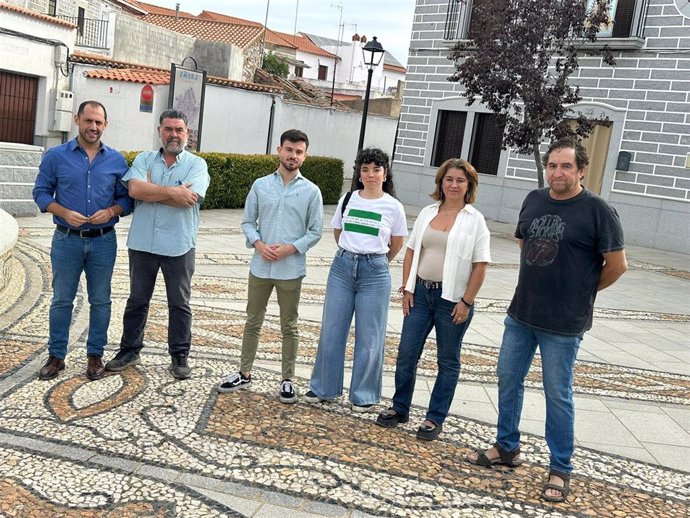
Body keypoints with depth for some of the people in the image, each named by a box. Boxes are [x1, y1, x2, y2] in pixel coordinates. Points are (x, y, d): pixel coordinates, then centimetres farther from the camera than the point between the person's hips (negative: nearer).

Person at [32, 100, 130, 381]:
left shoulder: (117, 160, 3)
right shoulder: (56, 156, 0)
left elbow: (126, 198, 5)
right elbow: (41, 192, 1)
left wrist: (110, 212, -15)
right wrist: (64, 213, -15)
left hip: (103, 242, 1)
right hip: (67, 240, -1)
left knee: (100, 301, 8)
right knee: (62, 300, 7)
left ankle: (95, 355, 21)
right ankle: (56, 356, 20)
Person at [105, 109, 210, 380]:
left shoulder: (197, 164, -1)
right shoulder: (144, 159, 7)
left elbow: (189, 198, -18)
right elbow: (134, 188, -12)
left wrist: (150, 190, -10)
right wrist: (171, 191, -17)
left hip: (179, 246, -2)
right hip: (143, 243, 2)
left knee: (179, 304, 8)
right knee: (137, 300, 14)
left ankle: (179, 356, 19)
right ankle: (130, 350, 28)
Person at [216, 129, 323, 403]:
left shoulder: (311, 191, -2)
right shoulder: (260, 185, 3)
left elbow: (315, 231, 0)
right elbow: (248, 221, 6)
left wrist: (289, 248, -14)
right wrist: (259, 244, -12)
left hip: (291, 270, -2)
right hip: (260, 267, 2)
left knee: (289, 327, 9)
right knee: (253, 321, 13)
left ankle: (288, 379, 21)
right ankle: (244, 373, 27)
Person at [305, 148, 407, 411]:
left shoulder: (394, 207, -3)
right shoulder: (347, 199, 3)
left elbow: (396, 245, 9)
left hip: (375, 273, -2)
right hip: (342, 267, 3)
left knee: (369, 337, 5)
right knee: (331, 331, 9)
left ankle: (363, 395, 19)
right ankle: (323, 387, 24)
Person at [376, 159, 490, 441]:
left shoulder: (474, 220, -5)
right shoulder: (427, 213, 7)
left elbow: (480, 266, -8)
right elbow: (411, 251, 10)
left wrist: (466, 302, -12)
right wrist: (406, 288, 3)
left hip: (452, 298, -4)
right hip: (421, 293, 4)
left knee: (448, 361, 8)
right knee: (406, 353, 7)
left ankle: (435, 418, 21)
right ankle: (400, 408, 25)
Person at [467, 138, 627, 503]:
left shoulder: (597, 210, -12)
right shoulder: (534, 200, 5)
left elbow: (617, 265, -7)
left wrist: (582, 291, 3)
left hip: (563, 325, -6)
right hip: (520, 314, 6)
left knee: (557, 395, 4)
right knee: (508, 381, 14)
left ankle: (560, 470, 20)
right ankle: (507, 448, 33)